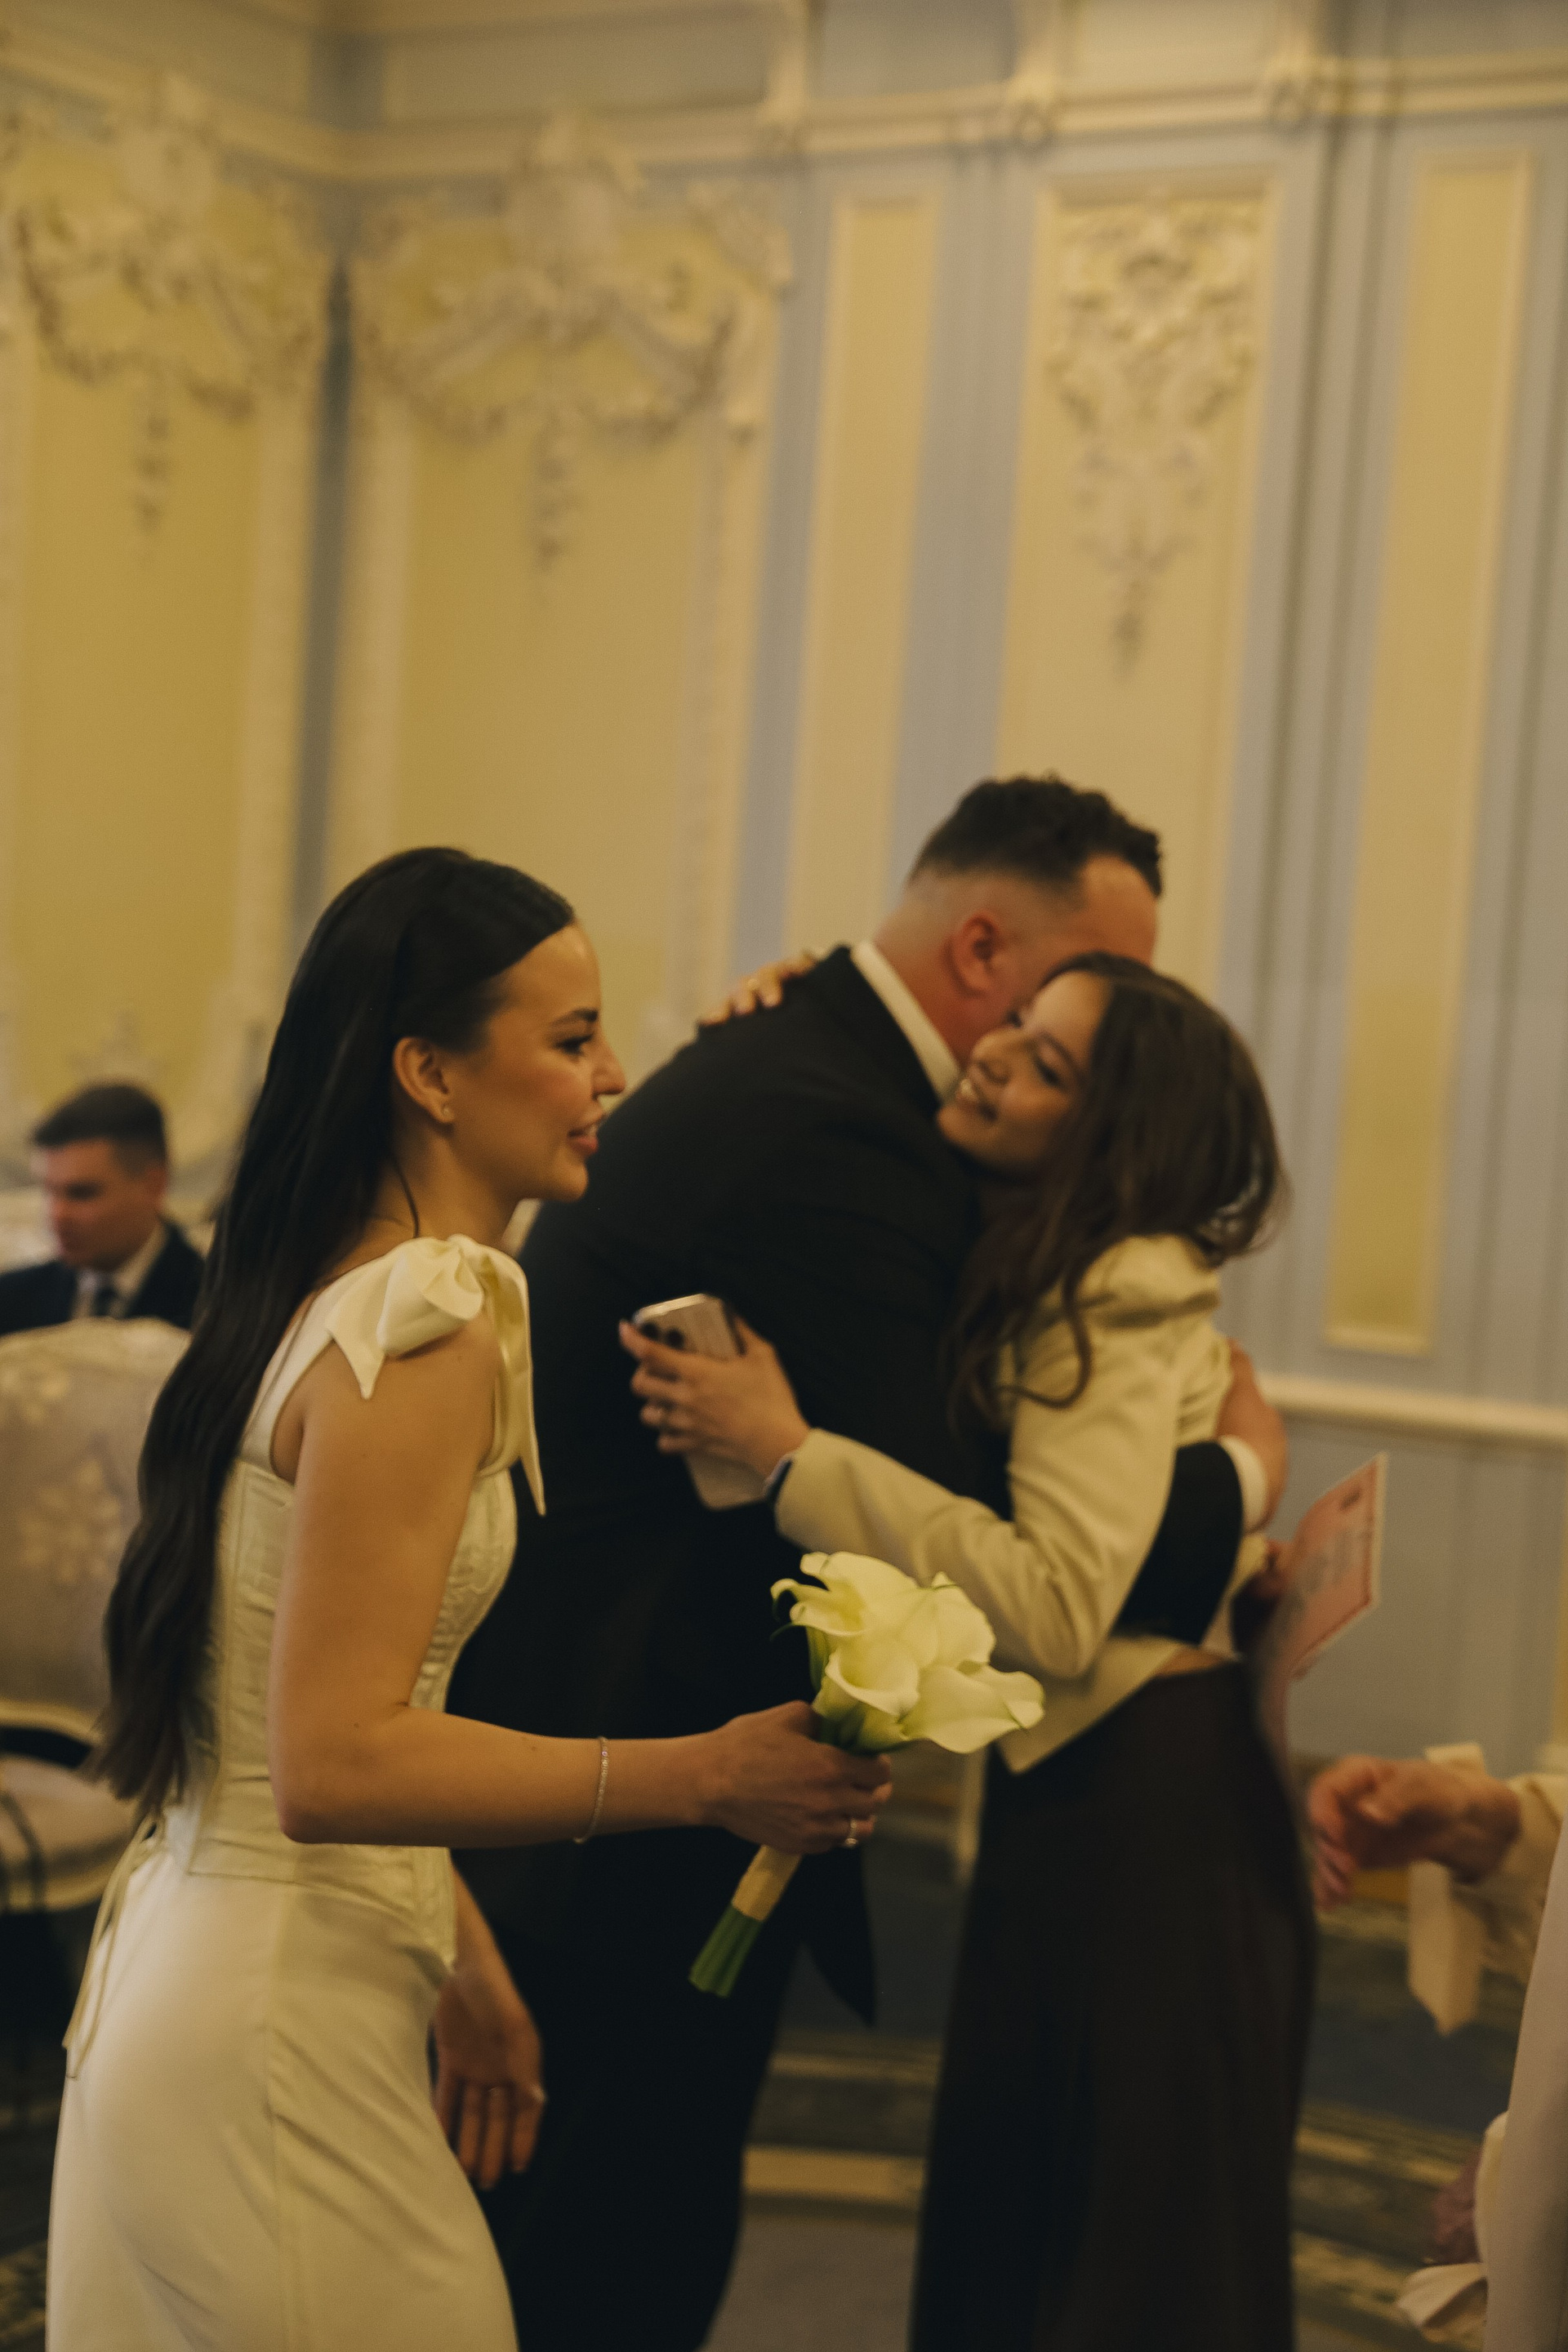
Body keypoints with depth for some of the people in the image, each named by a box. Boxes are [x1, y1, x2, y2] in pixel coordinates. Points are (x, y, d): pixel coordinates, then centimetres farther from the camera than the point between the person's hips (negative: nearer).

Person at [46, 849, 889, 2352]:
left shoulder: (327, 1296, 10)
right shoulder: (430, 1327, -20)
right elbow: (334, 1765, -25)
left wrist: (457, 1954, 17)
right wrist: (700, 1778, -25)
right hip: (277, 2040, -9)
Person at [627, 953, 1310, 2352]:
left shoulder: (1119, 1304, -20)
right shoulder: (1029, 1271, 7)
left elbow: (1057, 1607, -32)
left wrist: (788, 1451, -29)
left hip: (1141, 1802, -9)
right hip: (1070, 1780, 9)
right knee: (1012, 2232, 18)